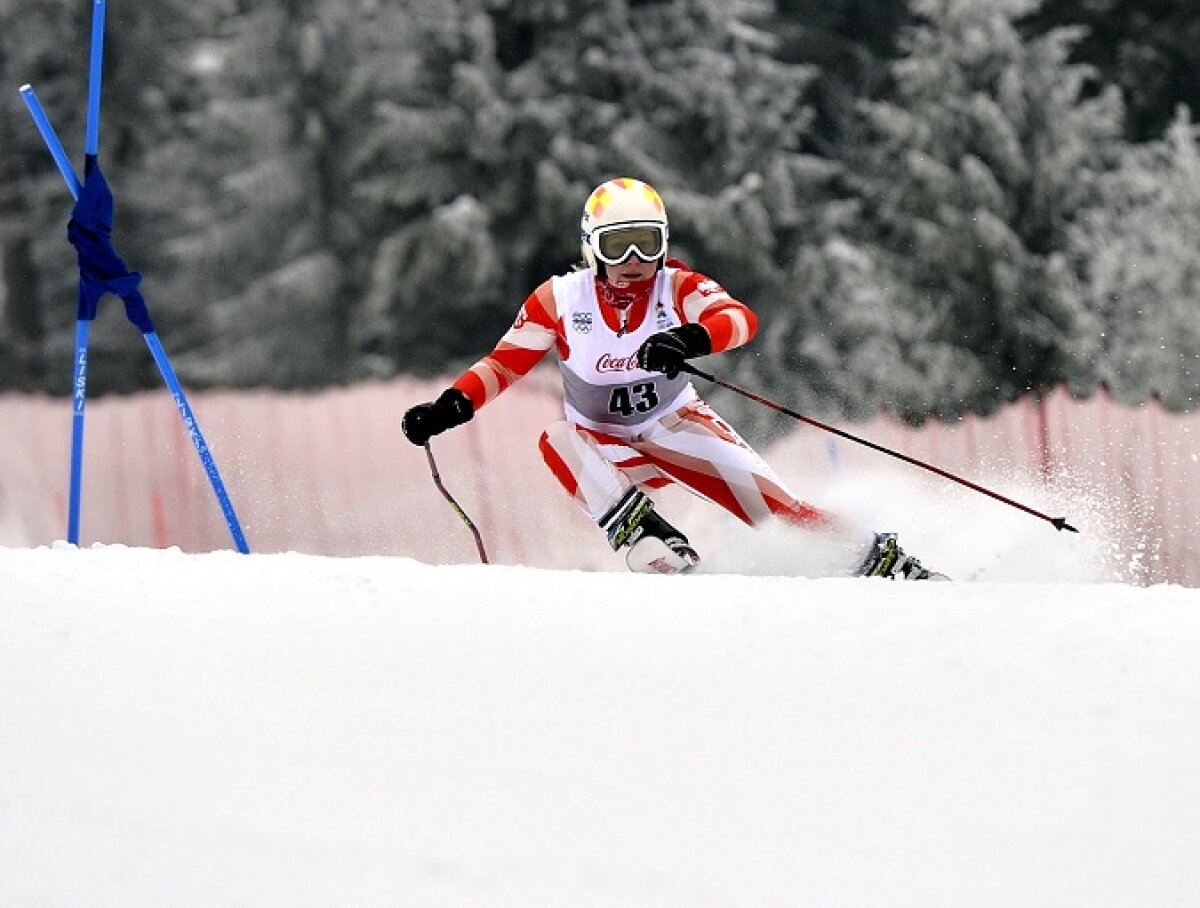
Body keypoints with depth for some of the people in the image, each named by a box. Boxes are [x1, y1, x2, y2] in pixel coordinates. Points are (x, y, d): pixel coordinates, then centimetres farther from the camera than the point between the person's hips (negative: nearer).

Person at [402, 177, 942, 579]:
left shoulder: (678, 289, -18)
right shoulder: (560, 300, -14)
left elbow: (741, 319, -36)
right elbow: (504, 363, -7)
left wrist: (691, 339, -57)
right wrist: (450, 408, -24)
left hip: (675, 426, 0)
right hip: (604, 444, 0)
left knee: (760, 495, -20)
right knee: (558, 442, -32)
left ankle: (877, 555, -10)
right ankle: (650, 543, -41)